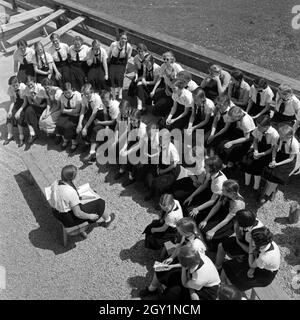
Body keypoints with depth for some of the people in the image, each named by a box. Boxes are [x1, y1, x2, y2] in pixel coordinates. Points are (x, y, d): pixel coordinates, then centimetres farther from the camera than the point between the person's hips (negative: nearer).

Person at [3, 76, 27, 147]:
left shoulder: (23, 88, -22)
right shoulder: (11, 89, -6)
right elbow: (12, 101, -2)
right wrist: (10, 111, -18)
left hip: (24, 105, -5)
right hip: (16, 103, 5)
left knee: (19, 116, -27)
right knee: (9, 115, -17)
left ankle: (21, 137, -17)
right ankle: (10, 135, -6)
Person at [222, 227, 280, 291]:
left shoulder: (264, 258, -44)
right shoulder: (268, 242, -27)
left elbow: (251, 265, -21)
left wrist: (251, 251, -27)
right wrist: (252, 268, -15)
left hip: (266, 275, -6)